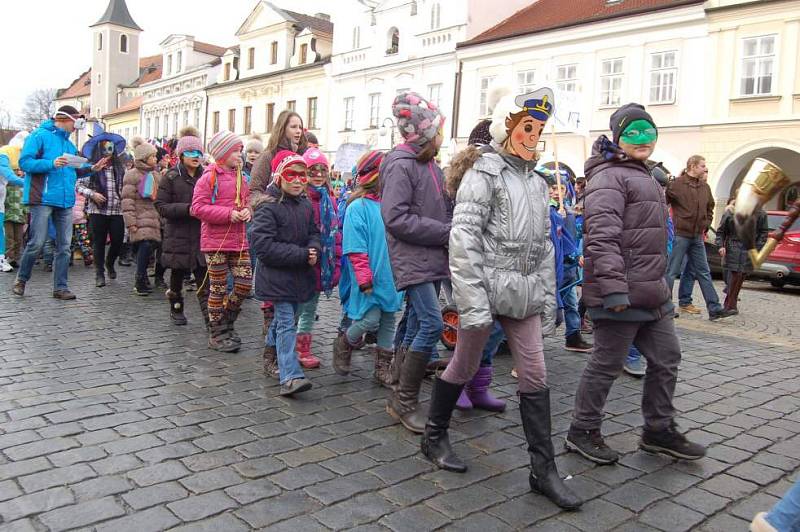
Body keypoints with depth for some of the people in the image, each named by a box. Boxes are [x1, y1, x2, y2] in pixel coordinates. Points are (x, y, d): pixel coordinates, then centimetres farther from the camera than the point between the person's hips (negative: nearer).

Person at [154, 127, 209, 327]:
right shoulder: (171, 178, -1)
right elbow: (161, 206, -7)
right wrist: (187, 209, -18)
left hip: (201, 235, 1)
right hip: (178, 236, -1)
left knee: (204, 276, -6)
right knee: (177, 275, 13)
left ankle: (209, 316, -8)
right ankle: (176, 309, 32)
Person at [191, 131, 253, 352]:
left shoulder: (240, 177, 11)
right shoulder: (209, 177, -9)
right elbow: (198, 207, -14)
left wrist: (246, 211, -4)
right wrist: (228, 214, -19)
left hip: (238, 239, 6)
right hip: (216, 240, -6)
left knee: (245, 282, 2)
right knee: (218, 287, 3)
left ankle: (226, 323, 25)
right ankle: (217, 334, 17)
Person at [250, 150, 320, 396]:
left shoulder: (306, 205, 8)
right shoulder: (268, 207, -15)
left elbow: (314, 233, 15)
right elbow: (264, 246, -20)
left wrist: (314, 250, -11)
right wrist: (302, 255, -22)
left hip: (299, 274, 7)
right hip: (277, 275, -7)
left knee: (283, 318, 21)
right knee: (286, 323, -11)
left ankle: (272, 356, 43)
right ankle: (290, 377, -13)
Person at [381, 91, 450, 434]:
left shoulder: (430, 165, 16)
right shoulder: (401, 165, -12)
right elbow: (395, 219, -20)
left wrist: (449, 231, 4)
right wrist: (445, 232, -17)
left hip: (433, 260, 9)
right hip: (412, 261, -9)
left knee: (419, 328, 11)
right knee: (432, 325, -15)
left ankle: (404, 399, 23)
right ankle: (404, 402, -2)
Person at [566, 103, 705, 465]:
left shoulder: (643, 177, 21)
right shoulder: (610, 177, -12)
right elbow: (602, 236, -24)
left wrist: (660, 284, 26)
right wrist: (613, 288, -30)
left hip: (652, 293, 10)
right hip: (621, 295, -10)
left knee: (666, 358, 16)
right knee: (608, 364, 0)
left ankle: (660, 430, 32)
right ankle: (582, 432, 17)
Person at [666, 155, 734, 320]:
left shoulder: (705, 187, 12)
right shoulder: (676, 184, -9)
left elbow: (709, 209, 25)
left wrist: (705, 226, 13)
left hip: (697, 237, 7)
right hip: (680, 235, -7)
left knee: (704, 273, 9)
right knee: (671, 272, -1)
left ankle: (715, 309, 12)